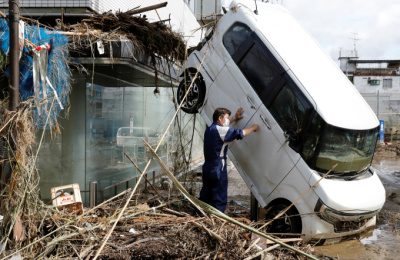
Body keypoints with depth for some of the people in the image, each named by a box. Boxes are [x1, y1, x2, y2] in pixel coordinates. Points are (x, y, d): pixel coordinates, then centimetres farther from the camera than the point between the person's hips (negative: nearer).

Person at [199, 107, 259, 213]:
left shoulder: (210, 129, 13)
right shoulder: (220, 130, -15)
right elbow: (241, 133, -14)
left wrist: (235, 119, 41)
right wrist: (253, 128, 4)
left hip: (207, 168, 9)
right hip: (218, 170, -9)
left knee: (205, 196, 17)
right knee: (219, 199, 0)